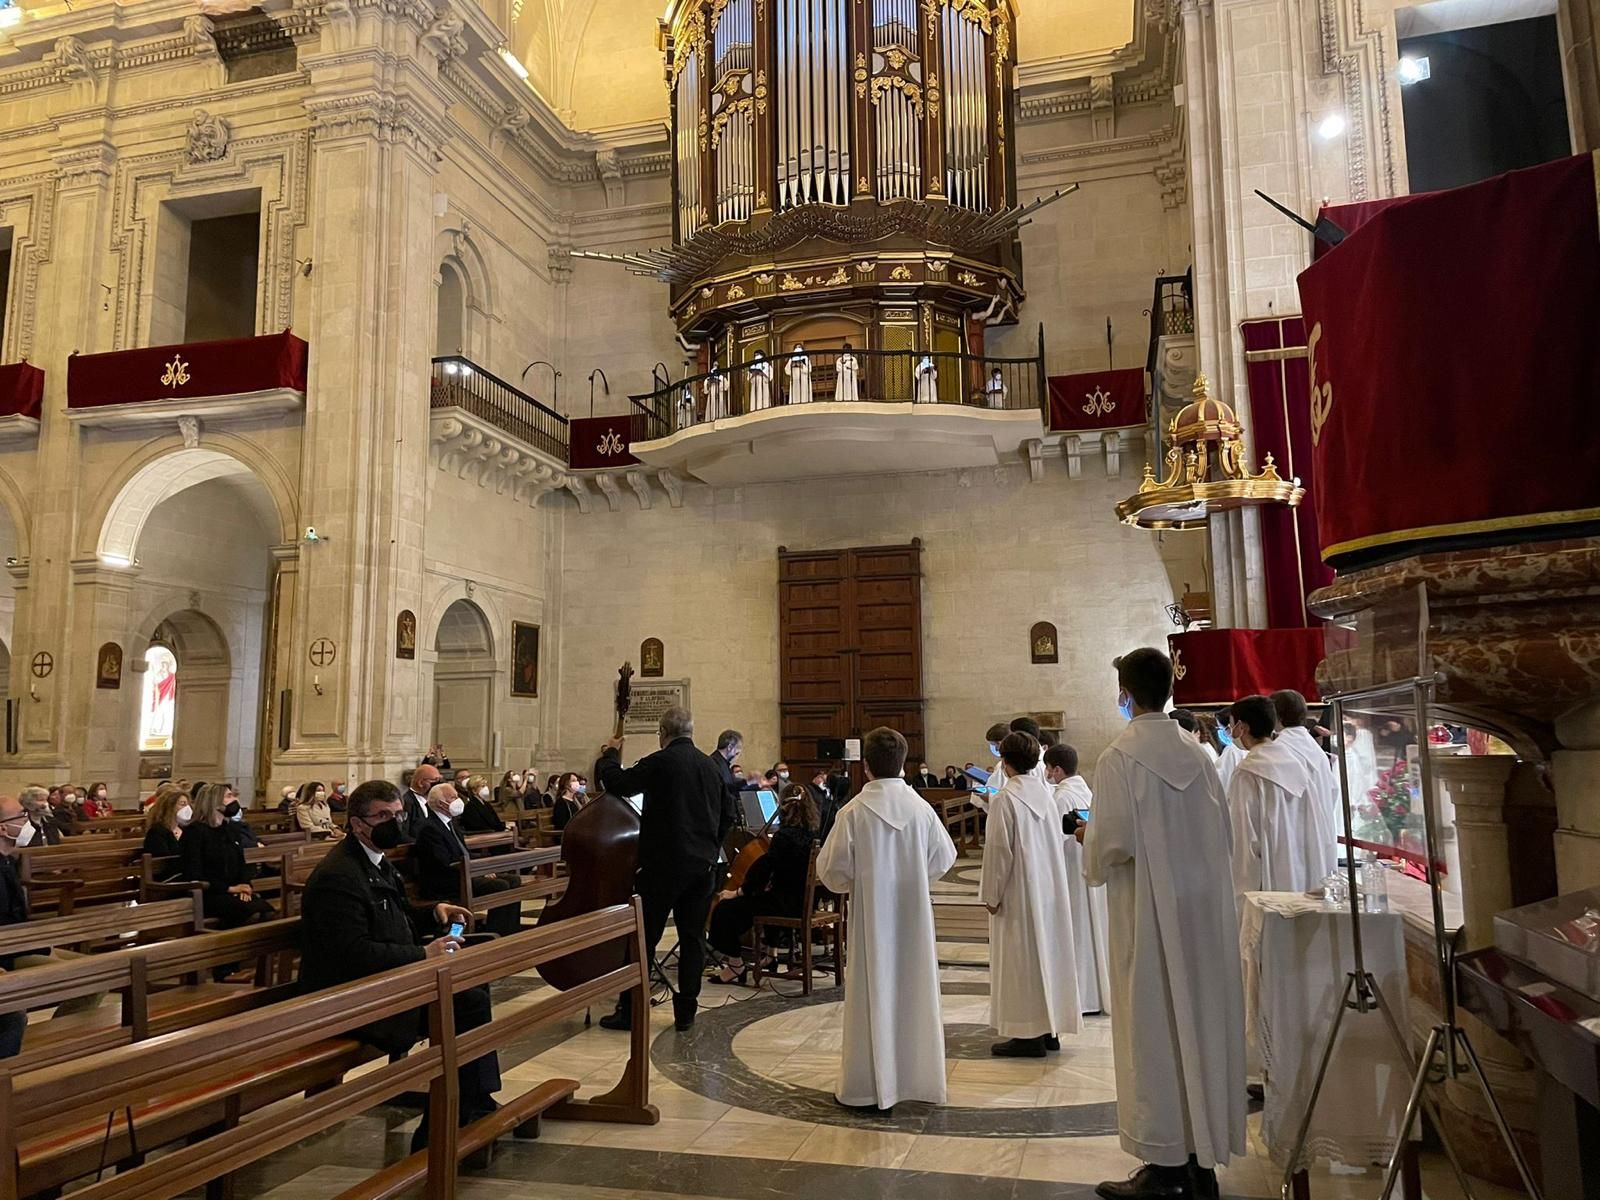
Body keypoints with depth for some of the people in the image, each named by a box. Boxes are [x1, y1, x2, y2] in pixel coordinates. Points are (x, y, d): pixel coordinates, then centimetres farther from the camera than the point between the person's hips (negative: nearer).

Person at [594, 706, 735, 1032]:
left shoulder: (660, 762, -11)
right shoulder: (710, 766, 9)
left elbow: (616, 782, -11)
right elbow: (728, 814, 15)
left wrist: (610, 755, 6)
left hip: (664, 864, -6)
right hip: (703, 865, 6)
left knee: (644, 937, 2)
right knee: (692, 937, 10)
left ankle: (630, 1011, 6)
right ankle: (685, 1012, 13)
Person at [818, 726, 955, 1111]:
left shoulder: (854, 812, -14)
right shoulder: (922, 808, -7)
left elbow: (833, 870, -11)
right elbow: (944, 858, 3)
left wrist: (848, 881, 11)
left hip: (872, 914, -3)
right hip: (914, 914, 3)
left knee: (873, 992, 5)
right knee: (914, 989, 14)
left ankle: (869, 1086, 12)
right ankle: (917, 1075, 24)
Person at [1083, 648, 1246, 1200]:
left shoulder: (1120, 757, -14)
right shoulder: (1197, 755, 2)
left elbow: (1112, 843, -18)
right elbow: (1223, 836, 8)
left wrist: (1088, 844, 3)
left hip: (1149, 913, -5)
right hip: (1205, 910, 6)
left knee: (1155, 1030, 3)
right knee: (1199, 1021, 13)